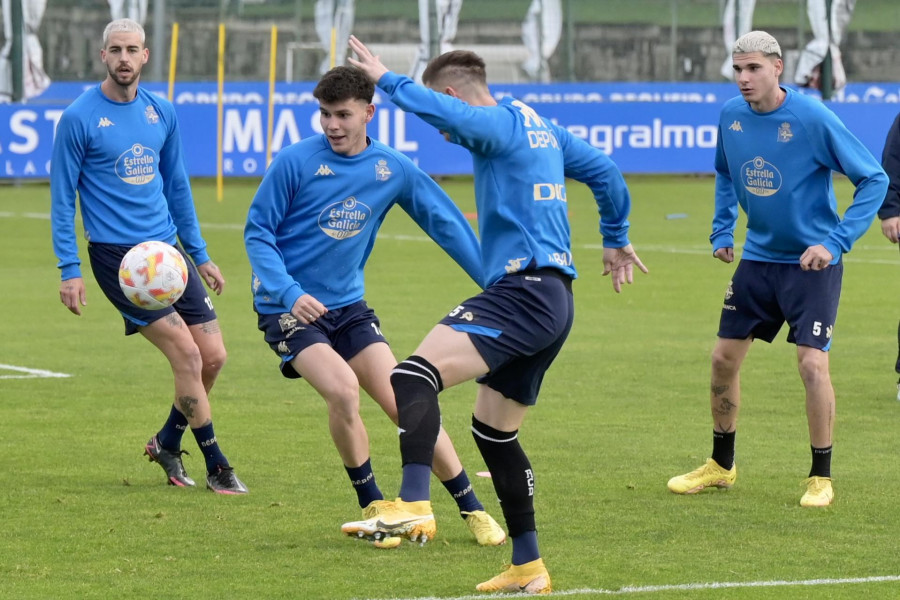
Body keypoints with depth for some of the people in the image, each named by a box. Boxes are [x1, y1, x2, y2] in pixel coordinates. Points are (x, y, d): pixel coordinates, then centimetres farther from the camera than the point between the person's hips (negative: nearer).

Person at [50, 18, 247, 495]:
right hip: (116, 255, -6)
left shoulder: (162, 113, 9)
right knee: (186, 354, -13)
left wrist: (199, 254, 20)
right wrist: (69, 269, -8)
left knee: (213, 356, 1)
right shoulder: (79, 118, -7)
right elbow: (62, 197, -3)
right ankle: (216, 468, 0)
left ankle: (167, 443, 25)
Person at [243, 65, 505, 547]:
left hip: (347, 306, 4)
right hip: (287, 308, -4)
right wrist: (289, 292, -22)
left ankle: (472, 510, 9)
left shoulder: (393, 170, -1)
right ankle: (371, 505, -5)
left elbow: (448, 226, 8)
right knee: (343, 389, -26)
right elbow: (258, 232, -7)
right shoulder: (295, 162, -12)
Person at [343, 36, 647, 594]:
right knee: (494, 430, 20)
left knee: (415, 376, -25)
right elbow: (606, 171, 31)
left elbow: (450, 111, -30)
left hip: (523, 291, -10)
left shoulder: (500, 124, -7)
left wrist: (386, 78, -19)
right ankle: (528, 568, 24)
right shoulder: (543, 128, 21)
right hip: (554, 299, 10)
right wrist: (616, 239, 44)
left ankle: (414, 506, -44)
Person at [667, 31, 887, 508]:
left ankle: (821, 477, 1)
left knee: (812, 363, -14)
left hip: (811, 263, -6)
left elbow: (874, 179, -15)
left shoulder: (812, 119, -20)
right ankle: (721, 465, 26)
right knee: (724, 358, 8)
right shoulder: (731, 116, -3)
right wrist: (722, 228, 9)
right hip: (757, 258, 6)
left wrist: (837, 241, -21)